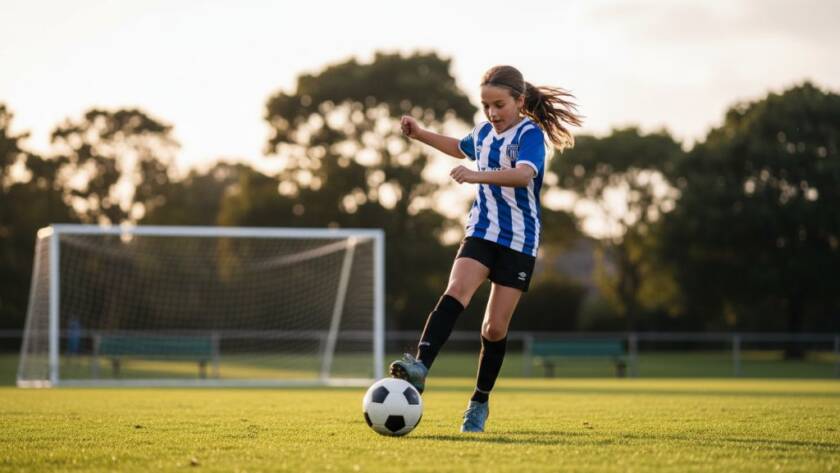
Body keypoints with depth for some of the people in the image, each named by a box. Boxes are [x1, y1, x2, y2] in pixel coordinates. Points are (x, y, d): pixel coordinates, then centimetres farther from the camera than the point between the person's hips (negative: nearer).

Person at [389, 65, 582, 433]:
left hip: (519, 240, -4)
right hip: (481, 232, 4)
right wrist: (420, 134, 27)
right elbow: (461, 148, 36)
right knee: (456, 292, -24)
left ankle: (480, 403, 17)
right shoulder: (484, 132, 10)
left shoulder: (530, 134, -12)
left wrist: (478, 175, -47)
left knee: (495, 327, -1)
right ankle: (420, 366, -41)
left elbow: (524, 174, -34)